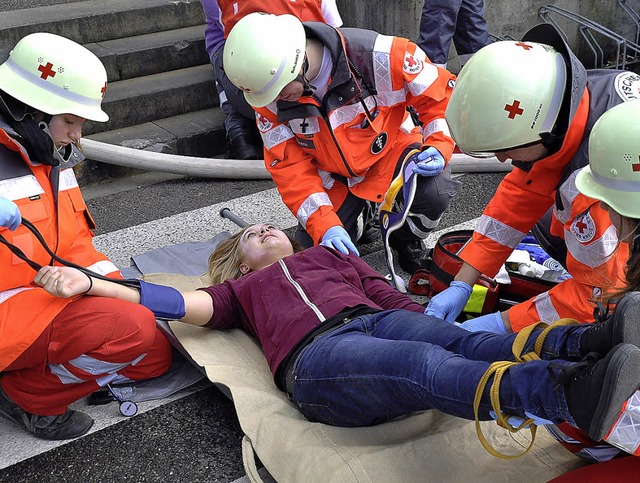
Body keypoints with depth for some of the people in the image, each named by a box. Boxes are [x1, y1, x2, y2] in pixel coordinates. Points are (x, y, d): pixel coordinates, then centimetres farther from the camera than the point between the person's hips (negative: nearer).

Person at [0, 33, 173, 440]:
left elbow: (75, 244, 12)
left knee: (156, 356, 8)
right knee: (131, 330, -27)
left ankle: (39, 373, 6)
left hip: (51, 299, 9)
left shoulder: (50, 158, 9)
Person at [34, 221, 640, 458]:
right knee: (428, 366, -35)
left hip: (378, 320, 4)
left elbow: (390, 296, 26)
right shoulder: (244, 288, 34)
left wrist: (433, 323, 7)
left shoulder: (328, 254, 38)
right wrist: (90, 283, 11)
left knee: (463, 343, -29)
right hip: (316, 354, -4)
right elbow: (185, 303, 18)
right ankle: (572, 391, -59)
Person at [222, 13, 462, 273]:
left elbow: (439, 94, -15)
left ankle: (406, 238, 3)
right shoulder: (268, 97, -19)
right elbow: (290, 166, -16)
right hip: (335, 177, 3)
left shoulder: (377, 55, -30)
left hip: (391, 149, -2)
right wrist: (325, 226, -27)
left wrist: (439, 147, -28)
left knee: (434, 192, -33)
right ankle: (358, 220, 28)